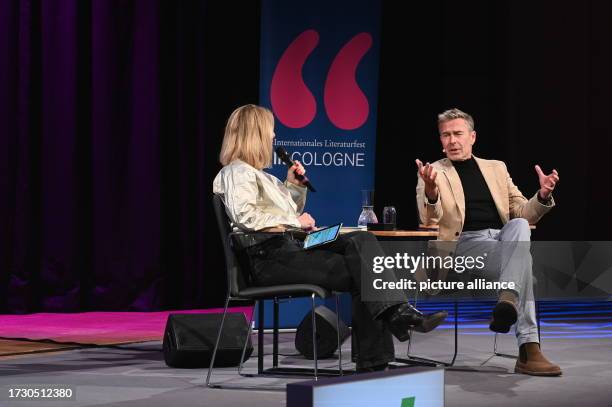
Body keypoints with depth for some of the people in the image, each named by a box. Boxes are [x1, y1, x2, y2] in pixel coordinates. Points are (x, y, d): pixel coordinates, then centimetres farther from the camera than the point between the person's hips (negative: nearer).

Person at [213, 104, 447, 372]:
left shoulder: (256, 173, 29)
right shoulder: (237, 172, -1)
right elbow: (244, 215, -21)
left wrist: (293, 186, 21)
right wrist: (294, 221, -15)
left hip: (292, 245, 9)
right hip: (269, 256, -9)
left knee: (361, 240, -17)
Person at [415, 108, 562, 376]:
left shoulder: (496, 168, 23)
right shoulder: (433, 173, 12)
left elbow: (524, 214, 20)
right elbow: (429, 221, -3)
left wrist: (543, 196, -2)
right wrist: (431, 193, -26)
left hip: (504, 238, 3)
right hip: (465, 242, -3)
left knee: (519, 225, -33)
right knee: (522, 259, -32)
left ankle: (508, 300, -49)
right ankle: (528, 350, -41)